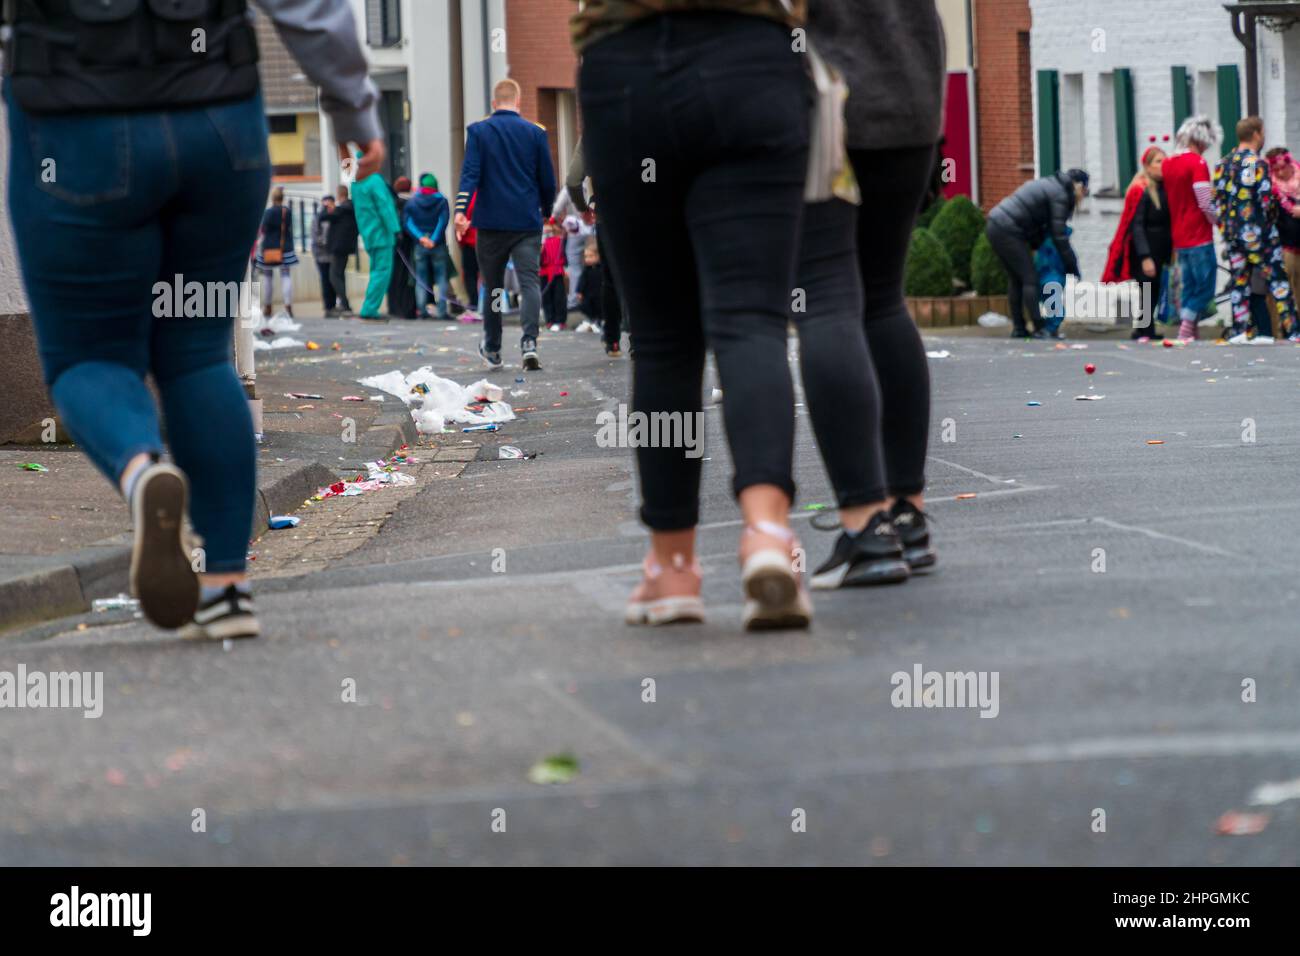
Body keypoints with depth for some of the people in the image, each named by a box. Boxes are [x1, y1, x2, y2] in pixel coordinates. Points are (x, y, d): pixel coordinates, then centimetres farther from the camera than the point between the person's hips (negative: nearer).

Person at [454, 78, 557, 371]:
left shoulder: (478, 131, 1)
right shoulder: (535, 133, 3)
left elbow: (470, 172, -10)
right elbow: (548, 181, 7)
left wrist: (461, 209, -17)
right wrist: (546, 210, 24)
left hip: (491, 221, 0)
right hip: (528, 221, 0)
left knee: (493, 286, 11)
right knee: (529, 281, -5)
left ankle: (492, 350, 23)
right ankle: (529, 342, -25)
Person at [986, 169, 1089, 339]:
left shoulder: (1048, 185, 21)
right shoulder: (1060, 196, -7)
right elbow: (1059, 236, -8)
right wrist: (1072, 266, -1)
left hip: (994, 225, 9)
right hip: (1008, 231, -9)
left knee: (1015, 279, 15)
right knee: (1030, 279, -5)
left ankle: (1018, 328, 17)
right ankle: (1039, 329, -6)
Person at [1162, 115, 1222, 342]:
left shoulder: (1168, 163, 9)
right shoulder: (1196, 162, -14)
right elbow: (1205, 204, -17)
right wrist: (1219, 221, 0)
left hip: (1178, 237, 8)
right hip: (1199, 237, -8)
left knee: (1187, 288, 12)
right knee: (1205, 288, -3)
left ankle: (1186, 333, 10)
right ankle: (1186, 331, -11)